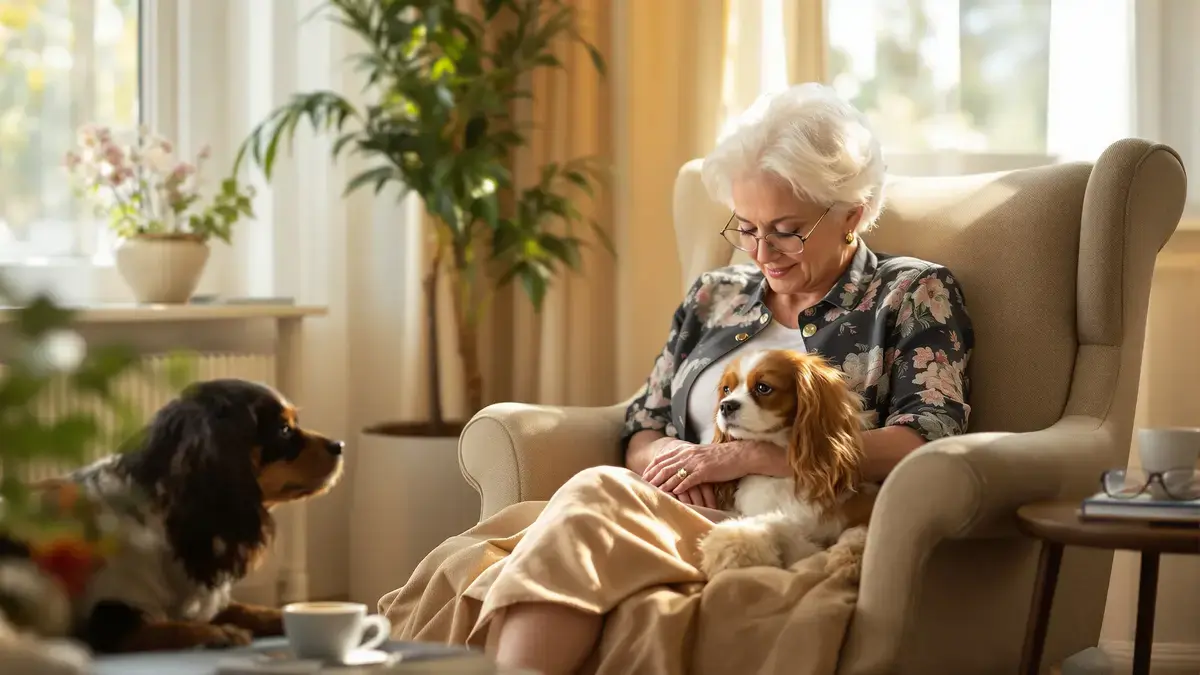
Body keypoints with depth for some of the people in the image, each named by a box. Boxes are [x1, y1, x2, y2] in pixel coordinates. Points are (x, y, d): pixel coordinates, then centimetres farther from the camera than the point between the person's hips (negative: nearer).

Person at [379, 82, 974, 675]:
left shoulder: (914, 294, 8)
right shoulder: (714, 297, 25)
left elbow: (928, 444, -8)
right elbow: (641, 433, 24)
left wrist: (744, 455, -9)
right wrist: (670, 462, -4)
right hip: (693, 519, 5)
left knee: (595, 494, -34)